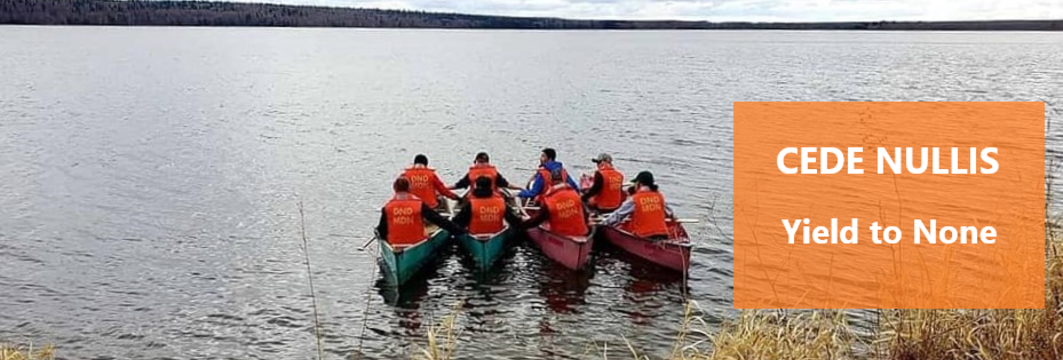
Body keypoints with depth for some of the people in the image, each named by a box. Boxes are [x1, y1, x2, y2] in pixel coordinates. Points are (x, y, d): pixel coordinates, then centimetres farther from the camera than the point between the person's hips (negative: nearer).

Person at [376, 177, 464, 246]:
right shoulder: (419, 204, -7)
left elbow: (382, 232, 1)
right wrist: (459, 231, -2)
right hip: (417, 243, -2)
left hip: (394, 245, 2)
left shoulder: (387, 207, -3)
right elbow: (439, 220, -6)